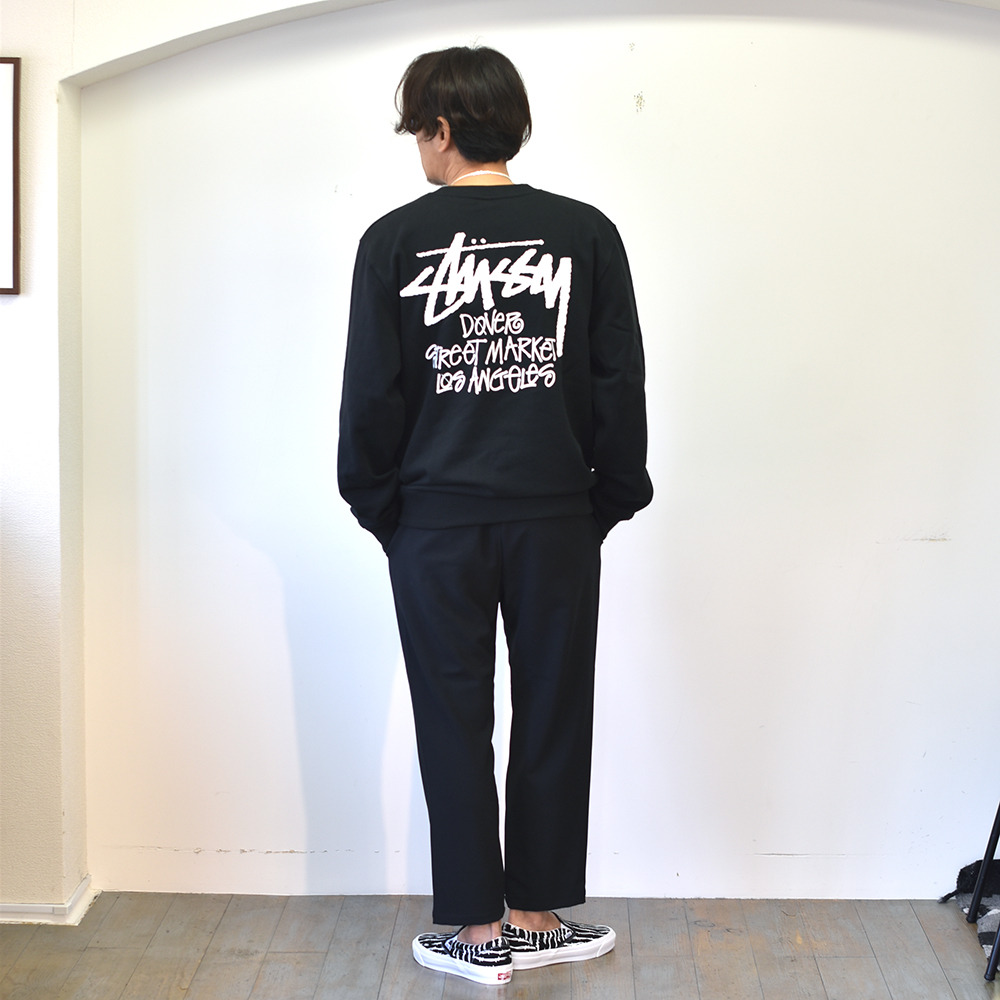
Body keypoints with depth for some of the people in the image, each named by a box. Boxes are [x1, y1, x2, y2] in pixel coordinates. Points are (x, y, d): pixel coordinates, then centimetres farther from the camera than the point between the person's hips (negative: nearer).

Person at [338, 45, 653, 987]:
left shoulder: (394, 240, -4)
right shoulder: (586, 233, 0)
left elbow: (372, 392, -2)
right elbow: (621, 384, 1)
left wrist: (379, 506, 10)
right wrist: (609, 499, 10)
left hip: (437, 520, -1)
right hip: (556, 517, 1)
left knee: (454, 724, 8)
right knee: (553, 716, 11)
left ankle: (479, 933, 16)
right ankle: (540, 918, 22)